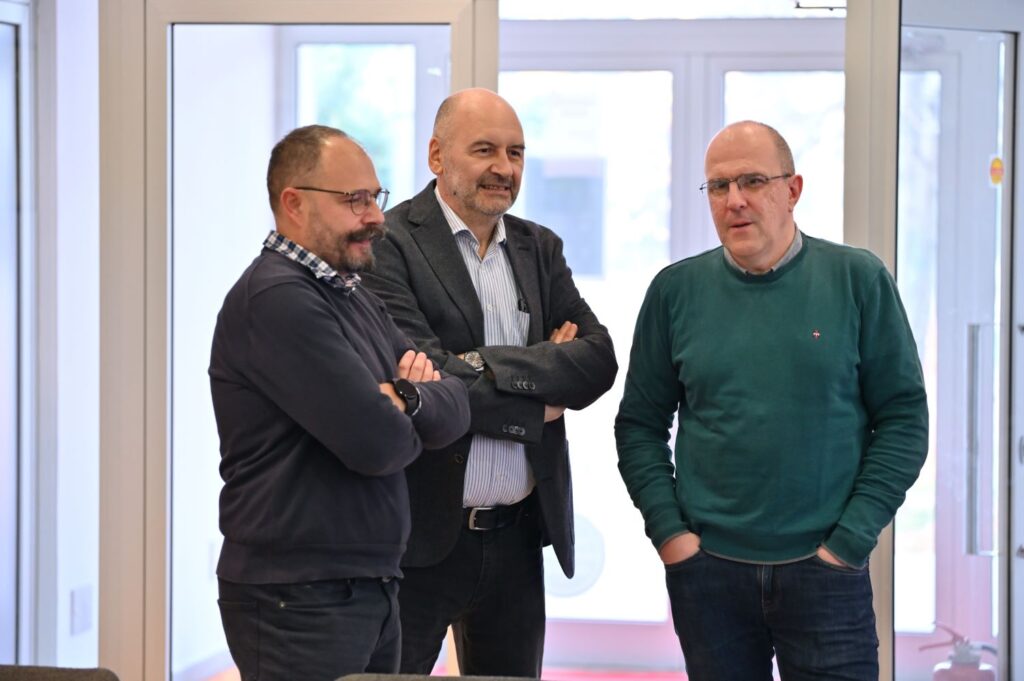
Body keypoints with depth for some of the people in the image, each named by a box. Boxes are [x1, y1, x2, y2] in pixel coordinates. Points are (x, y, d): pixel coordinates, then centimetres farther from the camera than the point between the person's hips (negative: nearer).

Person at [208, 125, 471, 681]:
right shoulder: (276, 299, -16)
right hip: (299, 600, -9)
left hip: (370, 588, 9)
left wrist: (407, 401, -14)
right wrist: (403, 422, 1)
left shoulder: (351, 295, 13)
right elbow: (376, 443, -21)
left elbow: (456, 409, 7)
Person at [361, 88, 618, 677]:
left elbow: (599, 360, -1)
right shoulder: (389, 244, -8)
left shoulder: (540, 249, 11)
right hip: (423, 534, -6)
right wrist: (539, 407, -9)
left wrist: (493, 365, -15)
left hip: (516, 537, 6)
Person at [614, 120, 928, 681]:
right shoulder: (677, 289, 4)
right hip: (706, 569, 2)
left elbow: (903, 419, -1)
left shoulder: (858, 280, -1)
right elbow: (640, 425, 9)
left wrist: (850, 540, -7)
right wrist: (668, 531, -3)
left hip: (824, 572, -1)